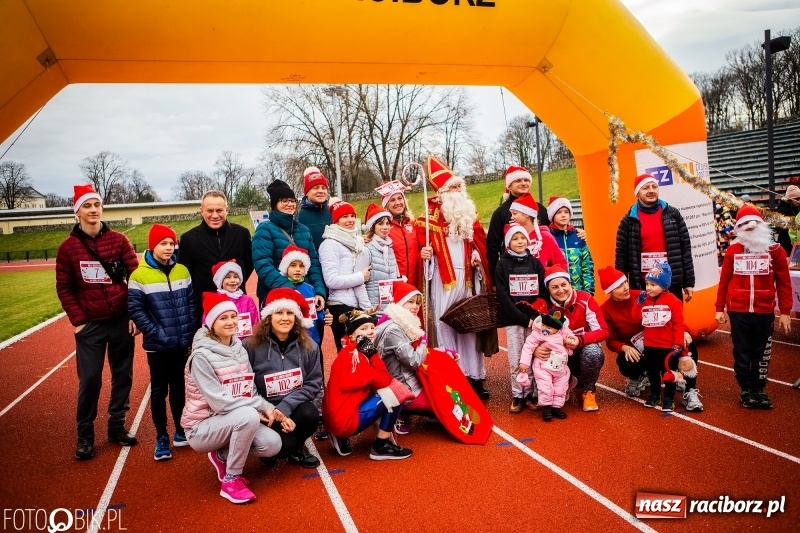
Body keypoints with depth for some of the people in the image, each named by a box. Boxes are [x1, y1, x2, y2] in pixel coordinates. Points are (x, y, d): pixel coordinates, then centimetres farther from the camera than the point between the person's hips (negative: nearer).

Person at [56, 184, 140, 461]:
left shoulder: (119, 240, 0)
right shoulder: (68, 247, 0)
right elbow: (64, 288, 3)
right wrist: (77, 320, -4)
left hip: (121, 321, 1)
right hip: (90, 324, -1)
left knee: (123, 375, 9)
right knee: (89, 380, 0)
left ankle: (117, 427, 26)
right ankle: (85, 436, 16)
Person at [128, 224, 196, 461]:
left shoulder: (182, 270, 4)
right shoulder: (140, 275, -7)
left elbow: (192, 302, 7)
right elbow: (135, 309, -8)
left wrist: (190, 331, -2)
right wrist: (155, 333, -14)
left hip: (183, 343, 3)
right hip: (158, 346, -3)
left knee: (179, 387, 15)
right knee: (159, 390, 7)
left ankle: (181, 431, 29)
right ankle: (161, 438, 19)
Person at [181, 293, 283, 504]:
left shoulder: (239, 349, 2)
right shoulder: (202, 356, -19)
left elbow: (251, 393, 3)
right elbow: (219, 402, -25)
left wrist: (273, 411, -14)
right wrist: (263, 407, -23)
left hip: (236, 421, 6)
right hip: (201, 427, -6)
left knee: (272, 444, -17)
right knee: (249, 415, -34)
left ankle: (222, 456, 9)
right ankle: (231, 480, -15)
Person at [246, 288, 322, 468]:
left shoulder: (308, 346, -4)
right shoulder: (251, 346, -12)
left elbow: (313, 383, -6)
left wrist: (285, 407, -19)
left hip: (294, 406, 3)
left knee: (310, 415, -31)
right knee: (283, 445, -28)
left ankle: (297, 447, 4)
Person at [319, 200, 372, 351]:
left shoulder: (357, 241, 15)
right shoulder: (330, 244, -9)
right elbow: (332, 280, -19)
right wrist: (361, 276, -10)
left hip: (360, 305, 7)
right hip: (341, 307, -7)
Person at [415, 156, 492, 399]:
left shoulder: (470, 213, 14)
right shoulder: (431, 215, 0)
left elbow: (480, 242, 19)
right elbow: (423, 244, 0)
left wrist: (478, 256, 1)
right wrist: (425, 253, -21)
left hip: (467, 278, 4)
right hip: (443, 278, -4)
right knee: (445, 326, -2)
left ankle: (474, 376, 13)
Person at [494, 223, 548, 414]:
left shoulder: (536, 263, 8)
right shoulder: (502, 265, 1)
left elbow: (544, 292, 3)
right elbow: (503, 296, -6)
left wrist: (536, 316, -12)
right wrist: (523, 318, -13)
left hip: (535, 319, 2)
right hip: (513, 320, -1)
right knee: (515, 360, 0)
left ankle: (531, 394, 14)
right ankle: (517, 395, 12)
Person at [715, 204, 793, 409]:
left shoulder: (774, 250, -1)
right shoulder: (732, 251, 1)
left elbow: (784, 283, 2)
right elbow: (724, 281, 4)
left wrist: (785, 312, -1)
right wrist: (720, 308, 3)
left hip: (764, 312, 0)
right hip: (738, 311, 0)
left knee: (761, 353, 10)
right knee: (742, 353, 8)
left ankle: (759, 390, 24)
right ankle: (747, 390, 20)